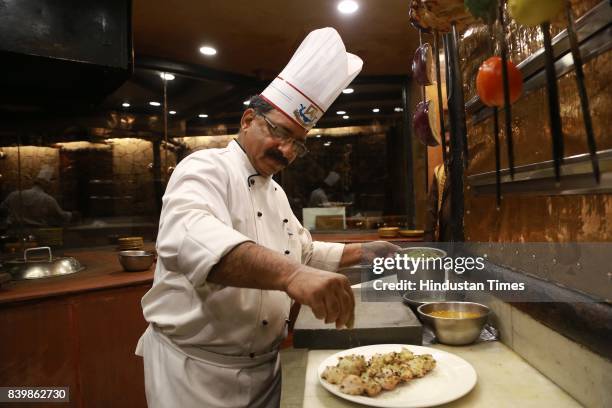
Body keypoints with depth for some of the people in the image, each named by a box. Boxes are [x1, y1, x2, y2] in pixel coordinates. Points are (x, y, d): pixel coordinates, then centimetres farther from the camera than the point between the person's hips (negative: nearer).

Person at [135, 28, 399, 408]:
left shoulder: (275, 191, 10)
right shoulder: (206, 168, -16)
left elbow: (304, 252, 21)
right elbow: (188, 238, -38)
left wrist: (361, 252, 9)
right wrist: (290, 274, -51)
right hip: (197, 369, -7)